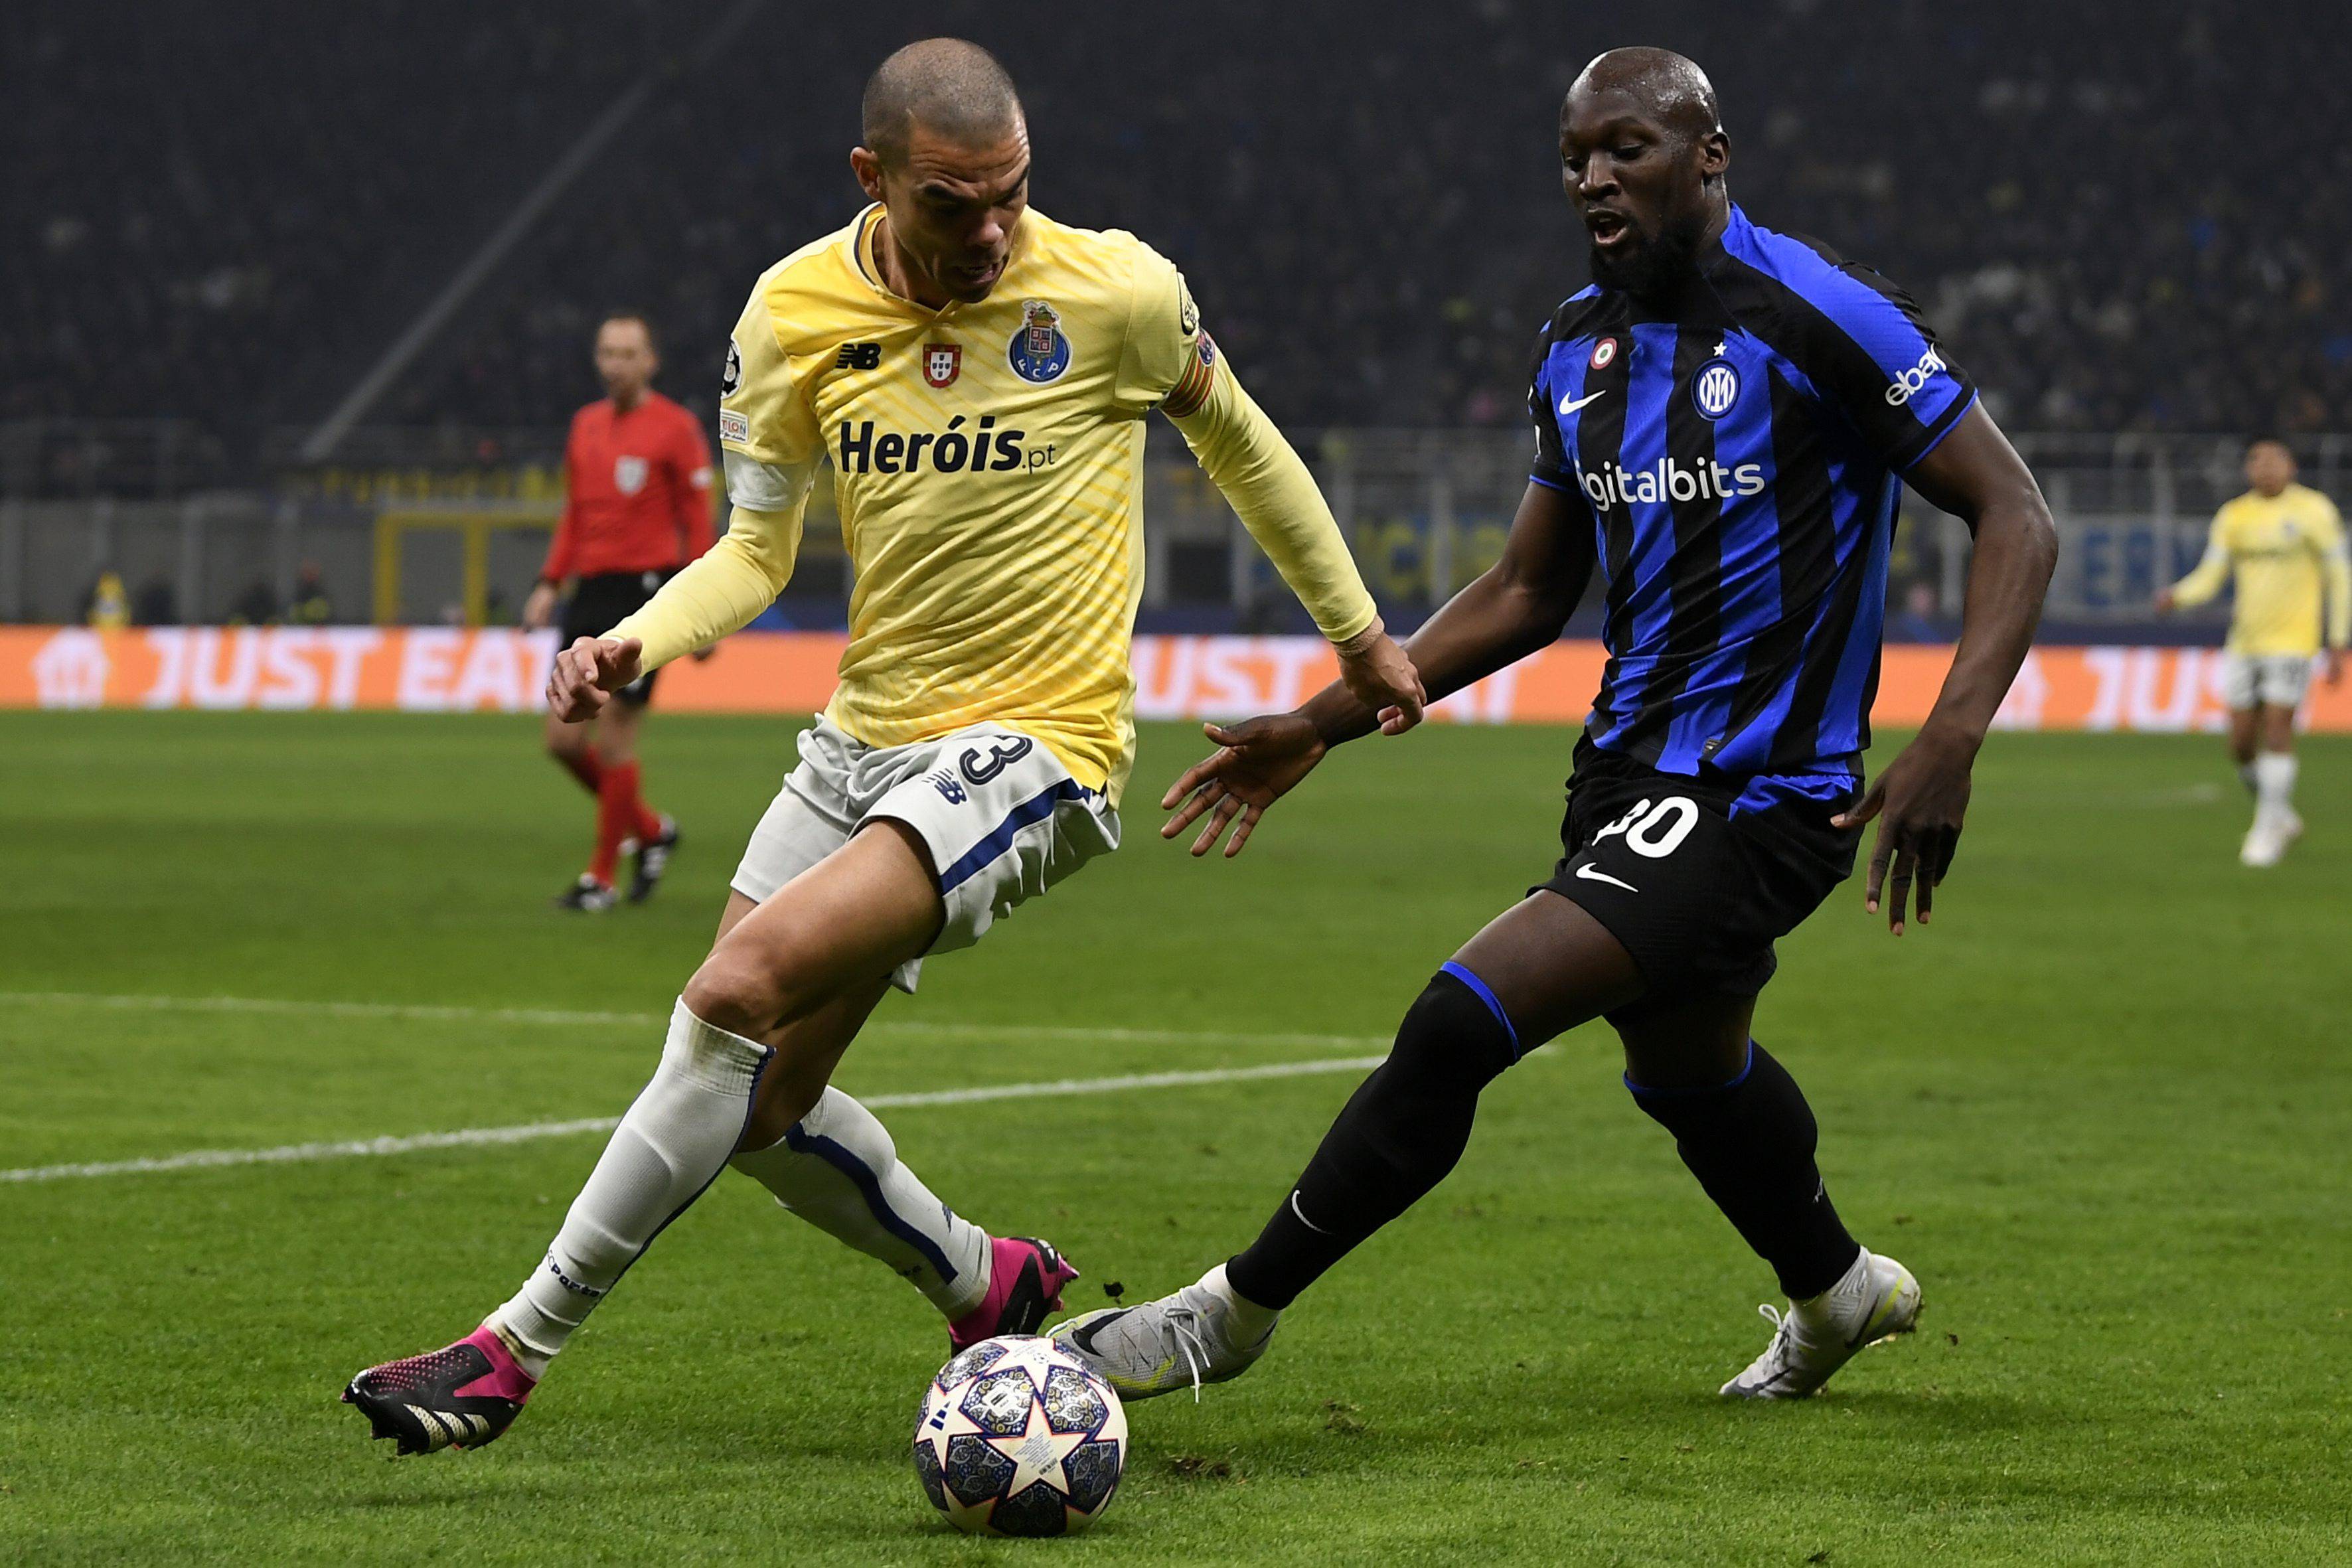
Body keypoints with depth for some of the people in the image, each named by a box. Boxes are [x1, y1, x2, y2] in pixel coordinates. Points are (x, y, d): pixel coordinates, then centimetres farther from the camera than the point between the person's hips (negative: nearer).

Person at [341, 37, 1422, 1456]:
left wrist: (1358, 634, 17)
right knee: (757, 1100, 7)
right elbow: (759, 549, 8)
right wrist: (641, 641, -12)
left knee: (744, 989, -23)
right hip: (865, 736, 6)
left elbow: (1237, 438, 8)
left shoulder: (1113, 293, -11)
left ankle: (518, 1350, -16)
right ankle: (988, 1285, 35)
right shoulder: (795, 315, -3)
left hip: (1034, 749, -6)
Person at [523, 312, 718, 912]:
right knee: (563, 739, 3)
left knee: (613, 742, -7)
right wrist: (552, 582, 12)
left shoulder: (675, 428, -5)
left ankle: (601, 878, 5)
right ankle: (651, 831, 24)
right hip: (590, 592, 7)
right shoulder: (586, 424, 14)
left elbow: (697, 524, -5)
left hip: (645, 589, -7)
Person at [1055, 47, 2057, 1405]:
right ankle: (1836, 1291, 58)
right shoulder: (1580, 350, 7)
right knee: (1684, 1066, 29)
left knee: (1461, 1023, -18)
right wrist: (1325, 723, 11)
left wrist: (1953, 738, -27)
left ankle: (1238, 1310, -4)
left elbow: (2016, 515, -14)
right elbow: (1528, 594, 18)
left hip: (1756, 796, -9)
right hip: (1631, 773, 9)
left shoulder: (1817, 318, -16)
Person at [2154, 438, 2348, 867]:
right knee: (2241, 744, 3)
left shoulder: (2313, 511, -3)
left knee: (2277, 733, -12)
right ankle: (2282, 817, 26)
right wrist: (2176, 595, -18)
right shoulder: (2233, 517, 8)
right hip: (2245, 640, 4)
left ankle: (2267, 832, -1)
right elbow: (2209, 577, 4)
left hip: (2293, 639, -4)